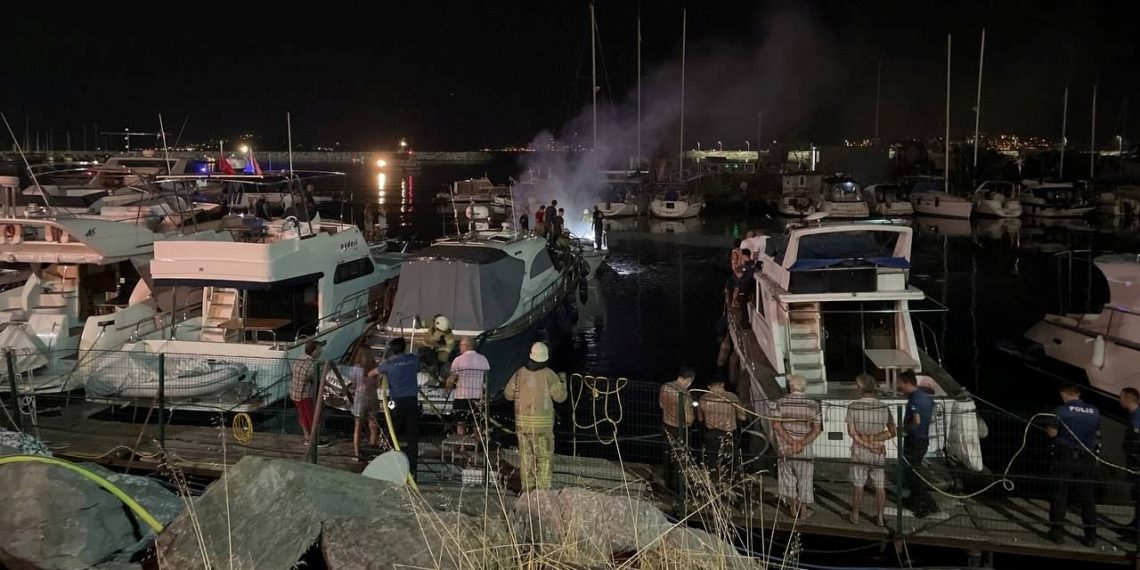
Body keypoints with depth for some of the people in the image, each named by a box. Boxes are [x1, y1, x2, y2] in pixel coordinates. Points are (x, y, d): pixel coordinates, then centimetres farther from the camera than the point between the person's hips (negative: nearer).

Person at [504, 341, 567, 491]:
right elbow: (560, 396, -2)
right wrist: (562, 383, 15)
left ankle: (527, 488, 13)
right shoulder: (548, 374, -7)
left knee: (526, 455, 10)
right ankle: (542, 488, -1)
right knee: (544, 456, 3)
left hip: (522, 420, 3)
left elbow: (508, 393, 10)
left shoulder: (520, 373, 3)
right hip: (542, 421, -3)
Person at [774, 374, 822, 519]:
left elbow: (776, 424, -12)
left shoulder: (781, 402, -5)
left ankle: (793, 509, 23)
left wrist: (791, 442, -13)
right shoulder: (813, 404, -5)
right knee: (804, 478, 13)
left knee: (788, 476, 15)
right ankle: (803, 510, 20)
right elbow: (817, 429, -11)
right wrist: (802, 443, -15)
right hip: (805, 448, 0)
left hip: (785, 446, 1)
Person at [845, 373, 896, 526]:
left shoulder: (853, 406, -13)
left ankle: (855, 516, 23)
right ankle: (880, 517, 21)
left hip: (859, 452, -1)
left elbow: (851, 432, -15)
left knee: (858, 486, 11)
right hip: (879, 454, 1)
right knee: (880, 486, 13)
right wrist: (876, 439, -9)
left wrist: (867, 444, -13)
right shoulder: (883, 407, -7)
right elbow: (893, 432, -5)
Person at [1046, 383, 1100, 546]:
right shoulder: (1094, 411, 3)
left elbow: (1052, 433, -10)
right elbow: (1098, 432, 15)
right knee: (1088, 497, 9)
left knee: (1060, 495, 4)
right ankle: (1090, 536, 12)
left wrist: (1048, 427, 11)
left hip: (1065, 456, -3)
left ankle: (1057, 532, 5)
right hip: (1087, 458, 3)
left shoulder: (1062, 410, -10)